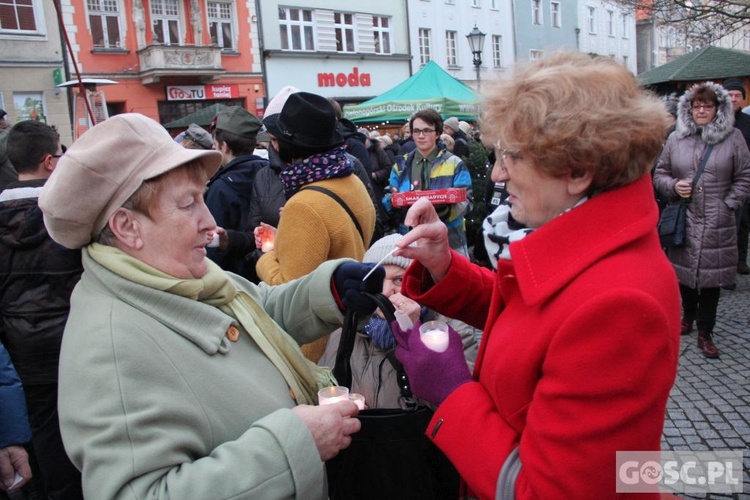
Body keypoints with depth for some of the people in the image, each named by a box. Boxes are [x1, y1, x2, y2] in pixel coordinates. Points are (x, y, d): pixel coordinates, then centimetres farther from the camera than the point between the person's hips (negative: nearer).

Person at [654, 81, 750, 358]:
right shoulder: (676, 138, 5)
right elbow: (659, 174, 10)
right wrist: (674, 186, -9)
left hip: (717, 225, -1)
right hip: (683, 221, 2)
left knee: (711, 276, 2)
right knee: (684, 272, 11)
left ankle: (705, 333, 15)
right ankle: (688, 316, 35)